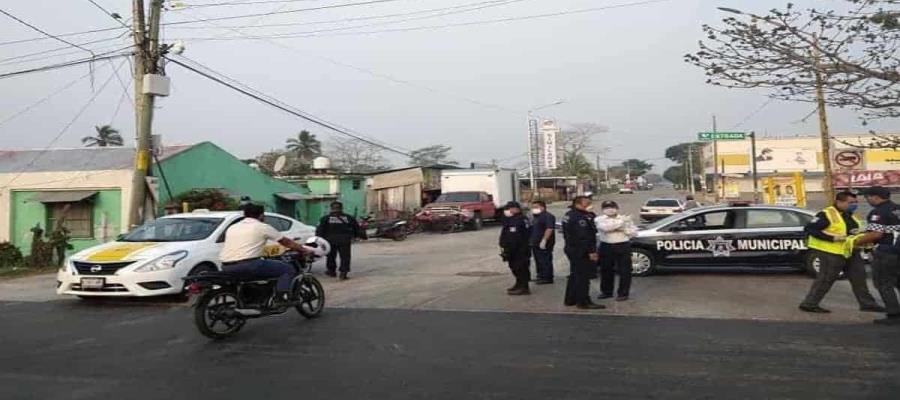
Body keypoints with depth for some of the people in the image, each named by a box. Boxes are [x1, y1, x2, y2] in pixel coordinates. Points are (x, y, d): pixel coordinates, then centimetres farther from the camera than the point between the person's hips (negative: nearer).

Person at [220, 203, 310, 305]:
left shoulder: (232, 228, 22)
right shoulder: (262, 227, 6)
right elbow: (286, 242, 12)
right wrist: (305, 250, 23)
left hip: (226, 268, 7)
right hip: (248, 265, -7)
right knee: (288, 269, 4)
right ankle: (282, 297, -11)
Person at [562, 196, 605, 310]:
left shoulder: (569, 215, 13)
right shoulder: (580, 217, -21)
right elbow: (583, 237, -26)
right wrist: (591, 251, -24)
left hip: (572, 249, 11)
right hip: (581, 252, -11)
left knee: (575, 275, 18)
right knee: (583, 276, -5)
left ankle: (570, 299, 26)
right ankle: (583, 302, -1)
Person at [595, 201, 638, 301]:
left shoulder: (625, 218, 11)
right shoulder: (599, 219, 3)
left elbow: (634, 232, 7)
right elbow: (605, 227, -18)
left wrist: (623, 229, -9)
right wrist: (621, 222, -16)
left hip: (623, 246, 0)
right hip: (606, 247, 0)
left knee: (624, 271, -1)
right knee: (606, 270, 9)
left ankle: (623, 293, 9)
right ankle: (606, 292, 24)